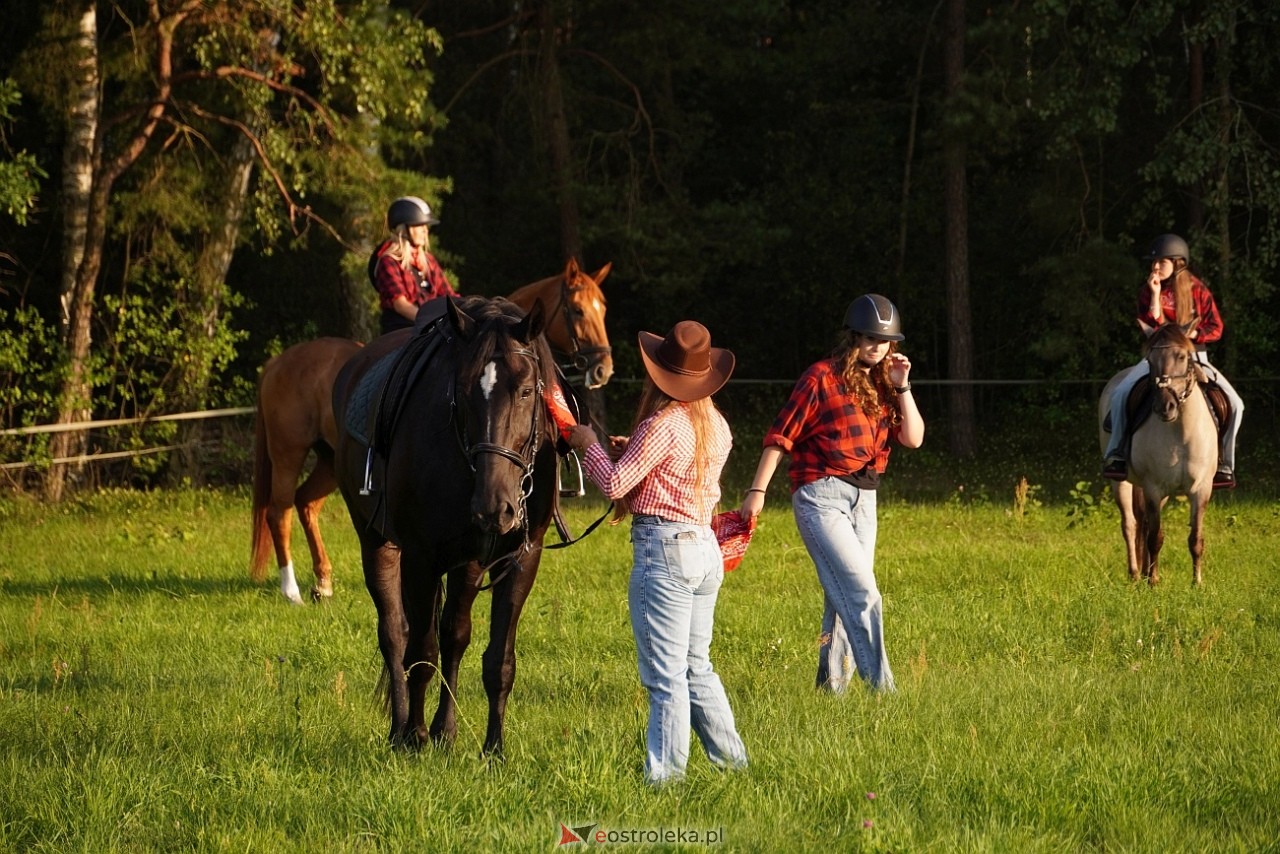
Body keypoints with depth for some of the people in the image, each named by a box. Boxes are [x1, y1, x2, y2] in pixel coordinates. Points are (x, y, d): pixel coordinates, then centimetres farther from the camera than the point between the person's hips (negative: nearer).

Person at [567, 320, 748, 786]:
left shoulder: (663, 425, -15)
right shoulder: (717, 426, 8)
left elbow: (615, 484, -13)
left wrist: (589, 446, 3)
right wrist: (637, 450, 17)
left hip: (663, 550, -8)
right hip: (706, 549, 8)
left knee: (665, 674, -4)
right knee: (696, 667, 18)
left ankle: (665, 773, -3)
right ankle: (731, 760, 20)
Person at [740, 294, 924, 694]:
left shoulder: (882, 384, 13)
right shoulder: (822, 377, -7)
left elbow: (913, 438, 7)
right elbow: (781, 435, -9)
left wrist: (902, 387, -3)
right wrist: (758, 491, -14)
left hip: (863, 499, 7)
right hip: (821, 496, -7)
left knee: (842, 597, 10)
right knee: (861, 593, -14)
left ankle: (830, 682, 19)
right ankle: (881, 687, -16)